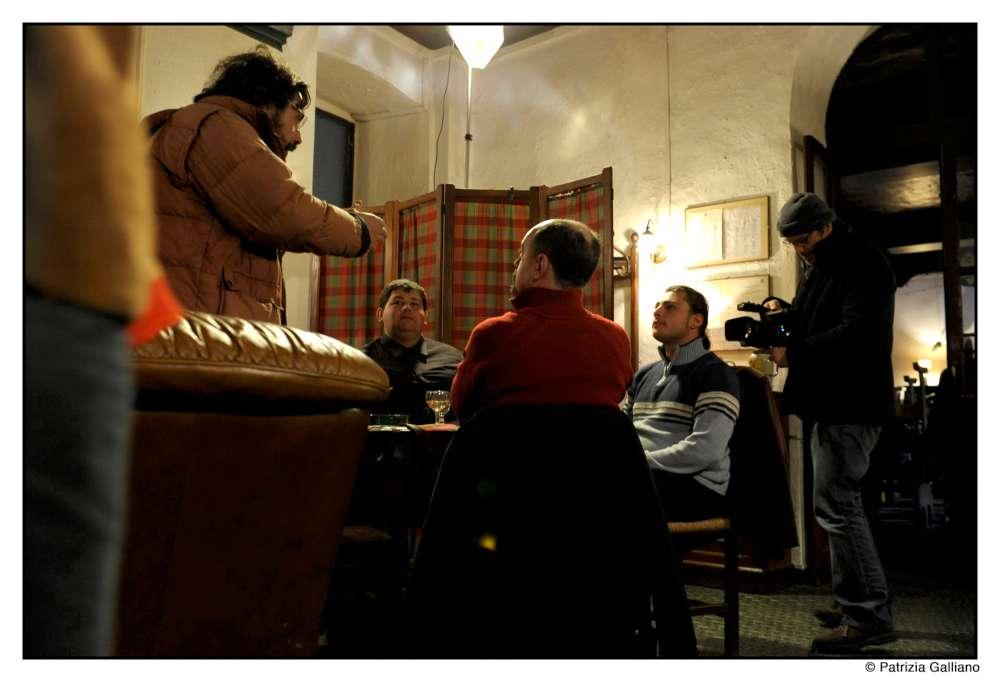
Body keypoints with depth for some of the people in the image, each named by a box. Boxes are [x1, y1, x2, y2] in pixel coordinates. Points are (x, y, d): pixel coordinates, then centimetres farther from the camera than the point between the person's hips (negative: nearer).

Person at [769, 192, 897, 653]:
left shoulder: (865, 265, -11)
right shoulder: (820, 268, 19)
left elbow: (857, 334, -22)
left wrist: (793, 353, -18)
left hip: (850, 406, -10)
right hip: (827, 403, 10)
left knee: (836, 505, -10)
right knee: (837, 504, 13)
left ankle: (869, 616, -1)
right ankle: (855, 605, 22)